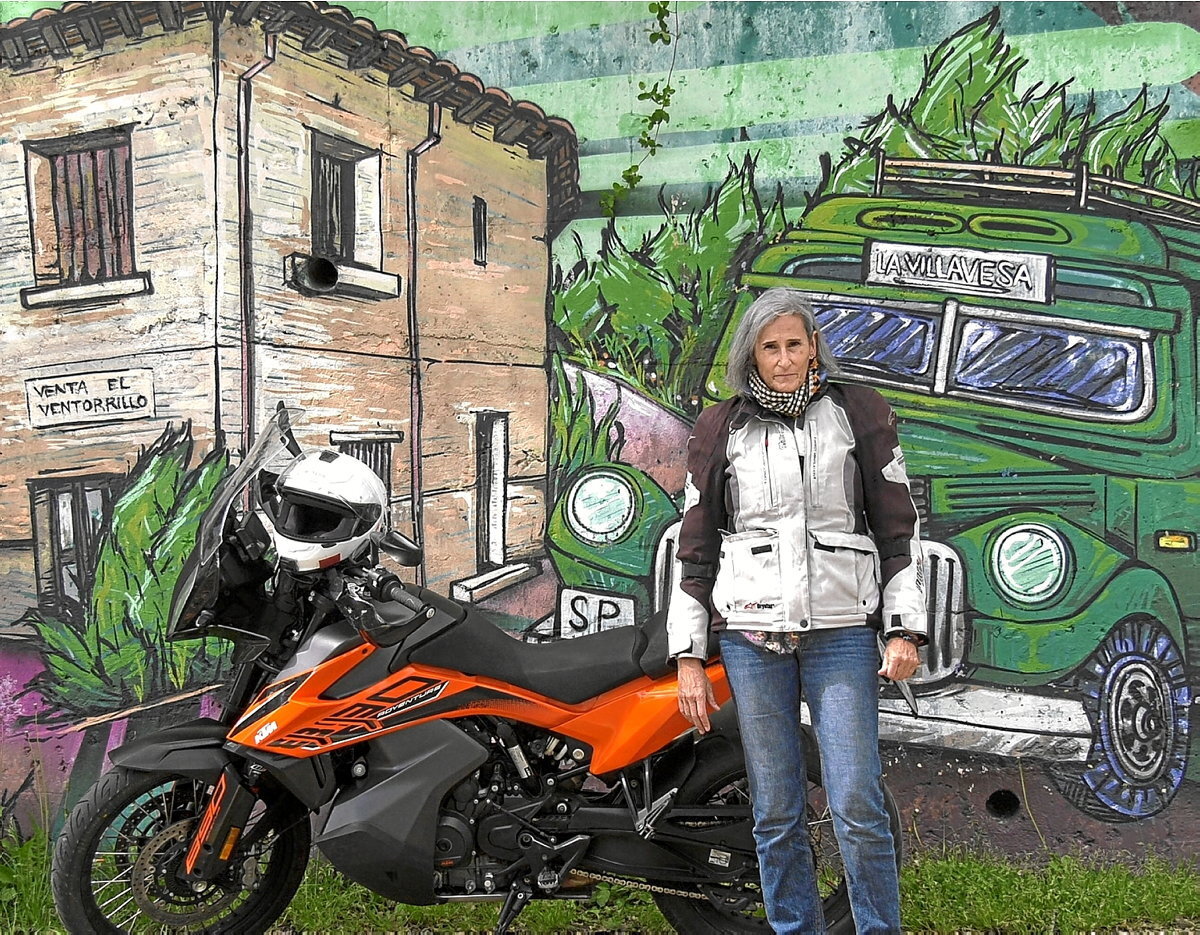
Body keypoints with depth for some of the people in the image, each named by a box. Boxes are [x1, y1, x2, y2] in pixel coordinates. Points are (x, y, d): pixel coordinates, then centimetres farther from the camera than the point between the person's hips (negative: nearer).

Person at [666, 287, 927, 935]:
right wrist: (688, 658, 4)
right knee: (775, 814, 6)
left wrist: (905, 629, -2)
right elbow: (696, 547, 8)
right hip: (751, 633, 1)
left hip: (842, 631, -1)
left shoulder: (859, 413, 8)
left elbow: (897, 525, 7)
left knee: (859, 808, -5)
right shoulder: (720, 429, 9)